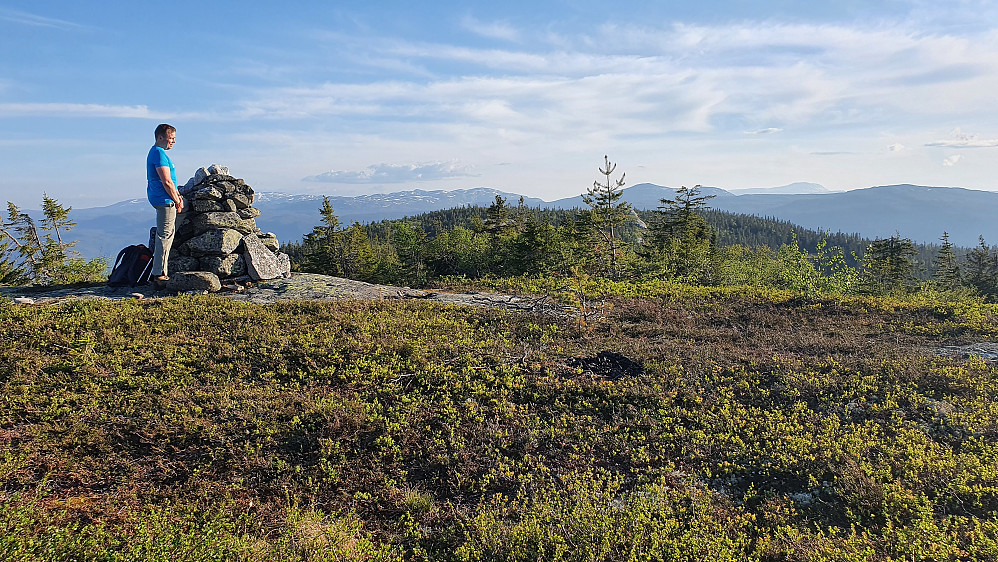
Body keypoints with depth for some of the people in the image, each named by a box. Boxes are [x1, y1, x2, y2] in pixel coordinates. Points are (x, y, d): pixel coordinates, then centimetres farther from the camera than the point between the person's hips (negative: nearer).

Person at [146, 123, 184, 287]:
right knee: (165, 236, -8)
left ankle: (159, 272, 25)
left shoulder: (157, 152, 19)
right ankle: (160, 274, -5)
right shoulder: (159, 154, -15)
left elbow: (170, 181, 22)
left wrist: (178, 196, 12)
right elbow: (166, 182, -19)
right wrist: (177, 202, -11)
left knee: (165, 235, 17)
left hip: (161, 199, 11)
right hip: (164, 200, -11)